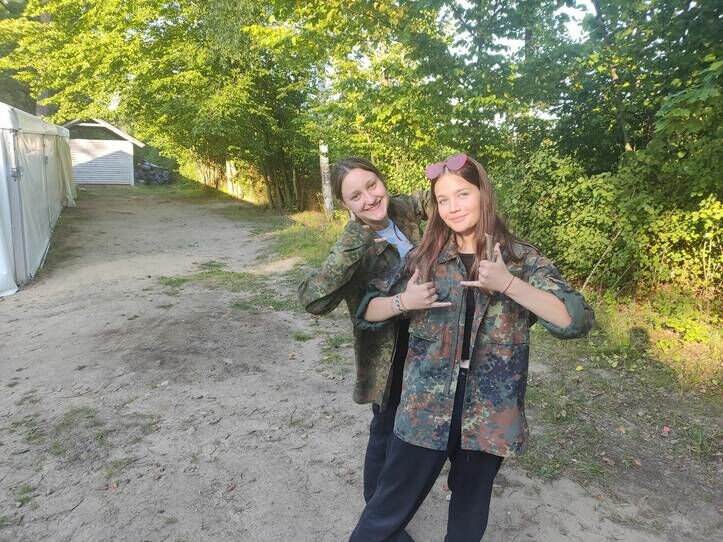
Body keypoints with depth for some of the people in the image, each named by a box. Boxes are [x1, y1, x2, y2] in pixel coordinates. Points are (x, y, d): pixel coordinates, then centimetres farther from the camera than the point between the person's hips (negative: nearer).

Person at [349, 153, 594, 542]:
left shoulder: (522, 259, -4)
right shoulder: (424, 257, 0)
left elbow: (577, 320, -15)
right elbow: (366, 311, 6)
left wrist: (507, 284, -23)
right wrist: (404, 302, -14)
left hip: (490, 415, 0)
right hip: (425, 409, 1)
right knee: (391, 507, 13)